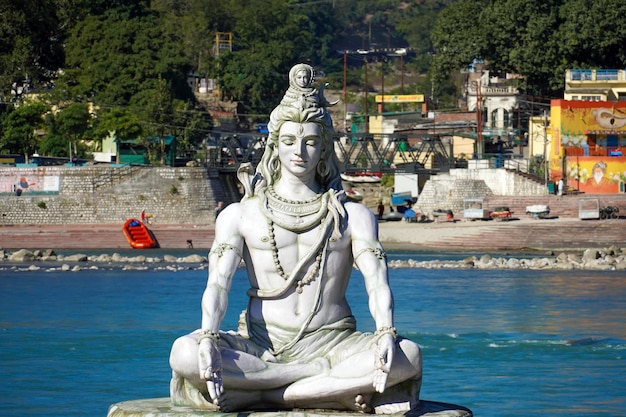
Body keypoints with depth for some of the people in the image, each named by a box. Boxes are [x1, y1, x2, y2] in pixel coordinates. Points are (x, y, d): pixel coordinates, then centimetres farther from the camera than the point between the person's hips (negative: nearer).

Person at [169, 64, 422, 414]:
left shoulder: (353, 216, 11)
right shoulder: (239, 215, 10)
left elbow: (377, 282, -3)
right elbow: (218, 283, -3)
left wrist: (386, 333, -25)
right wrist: (207, 339, -24)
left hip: (331, 342, 0)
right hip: (261, 346, 0)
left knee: (408, 356, -31)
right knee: (184, 353, -32)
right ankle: (338, 381, -26)